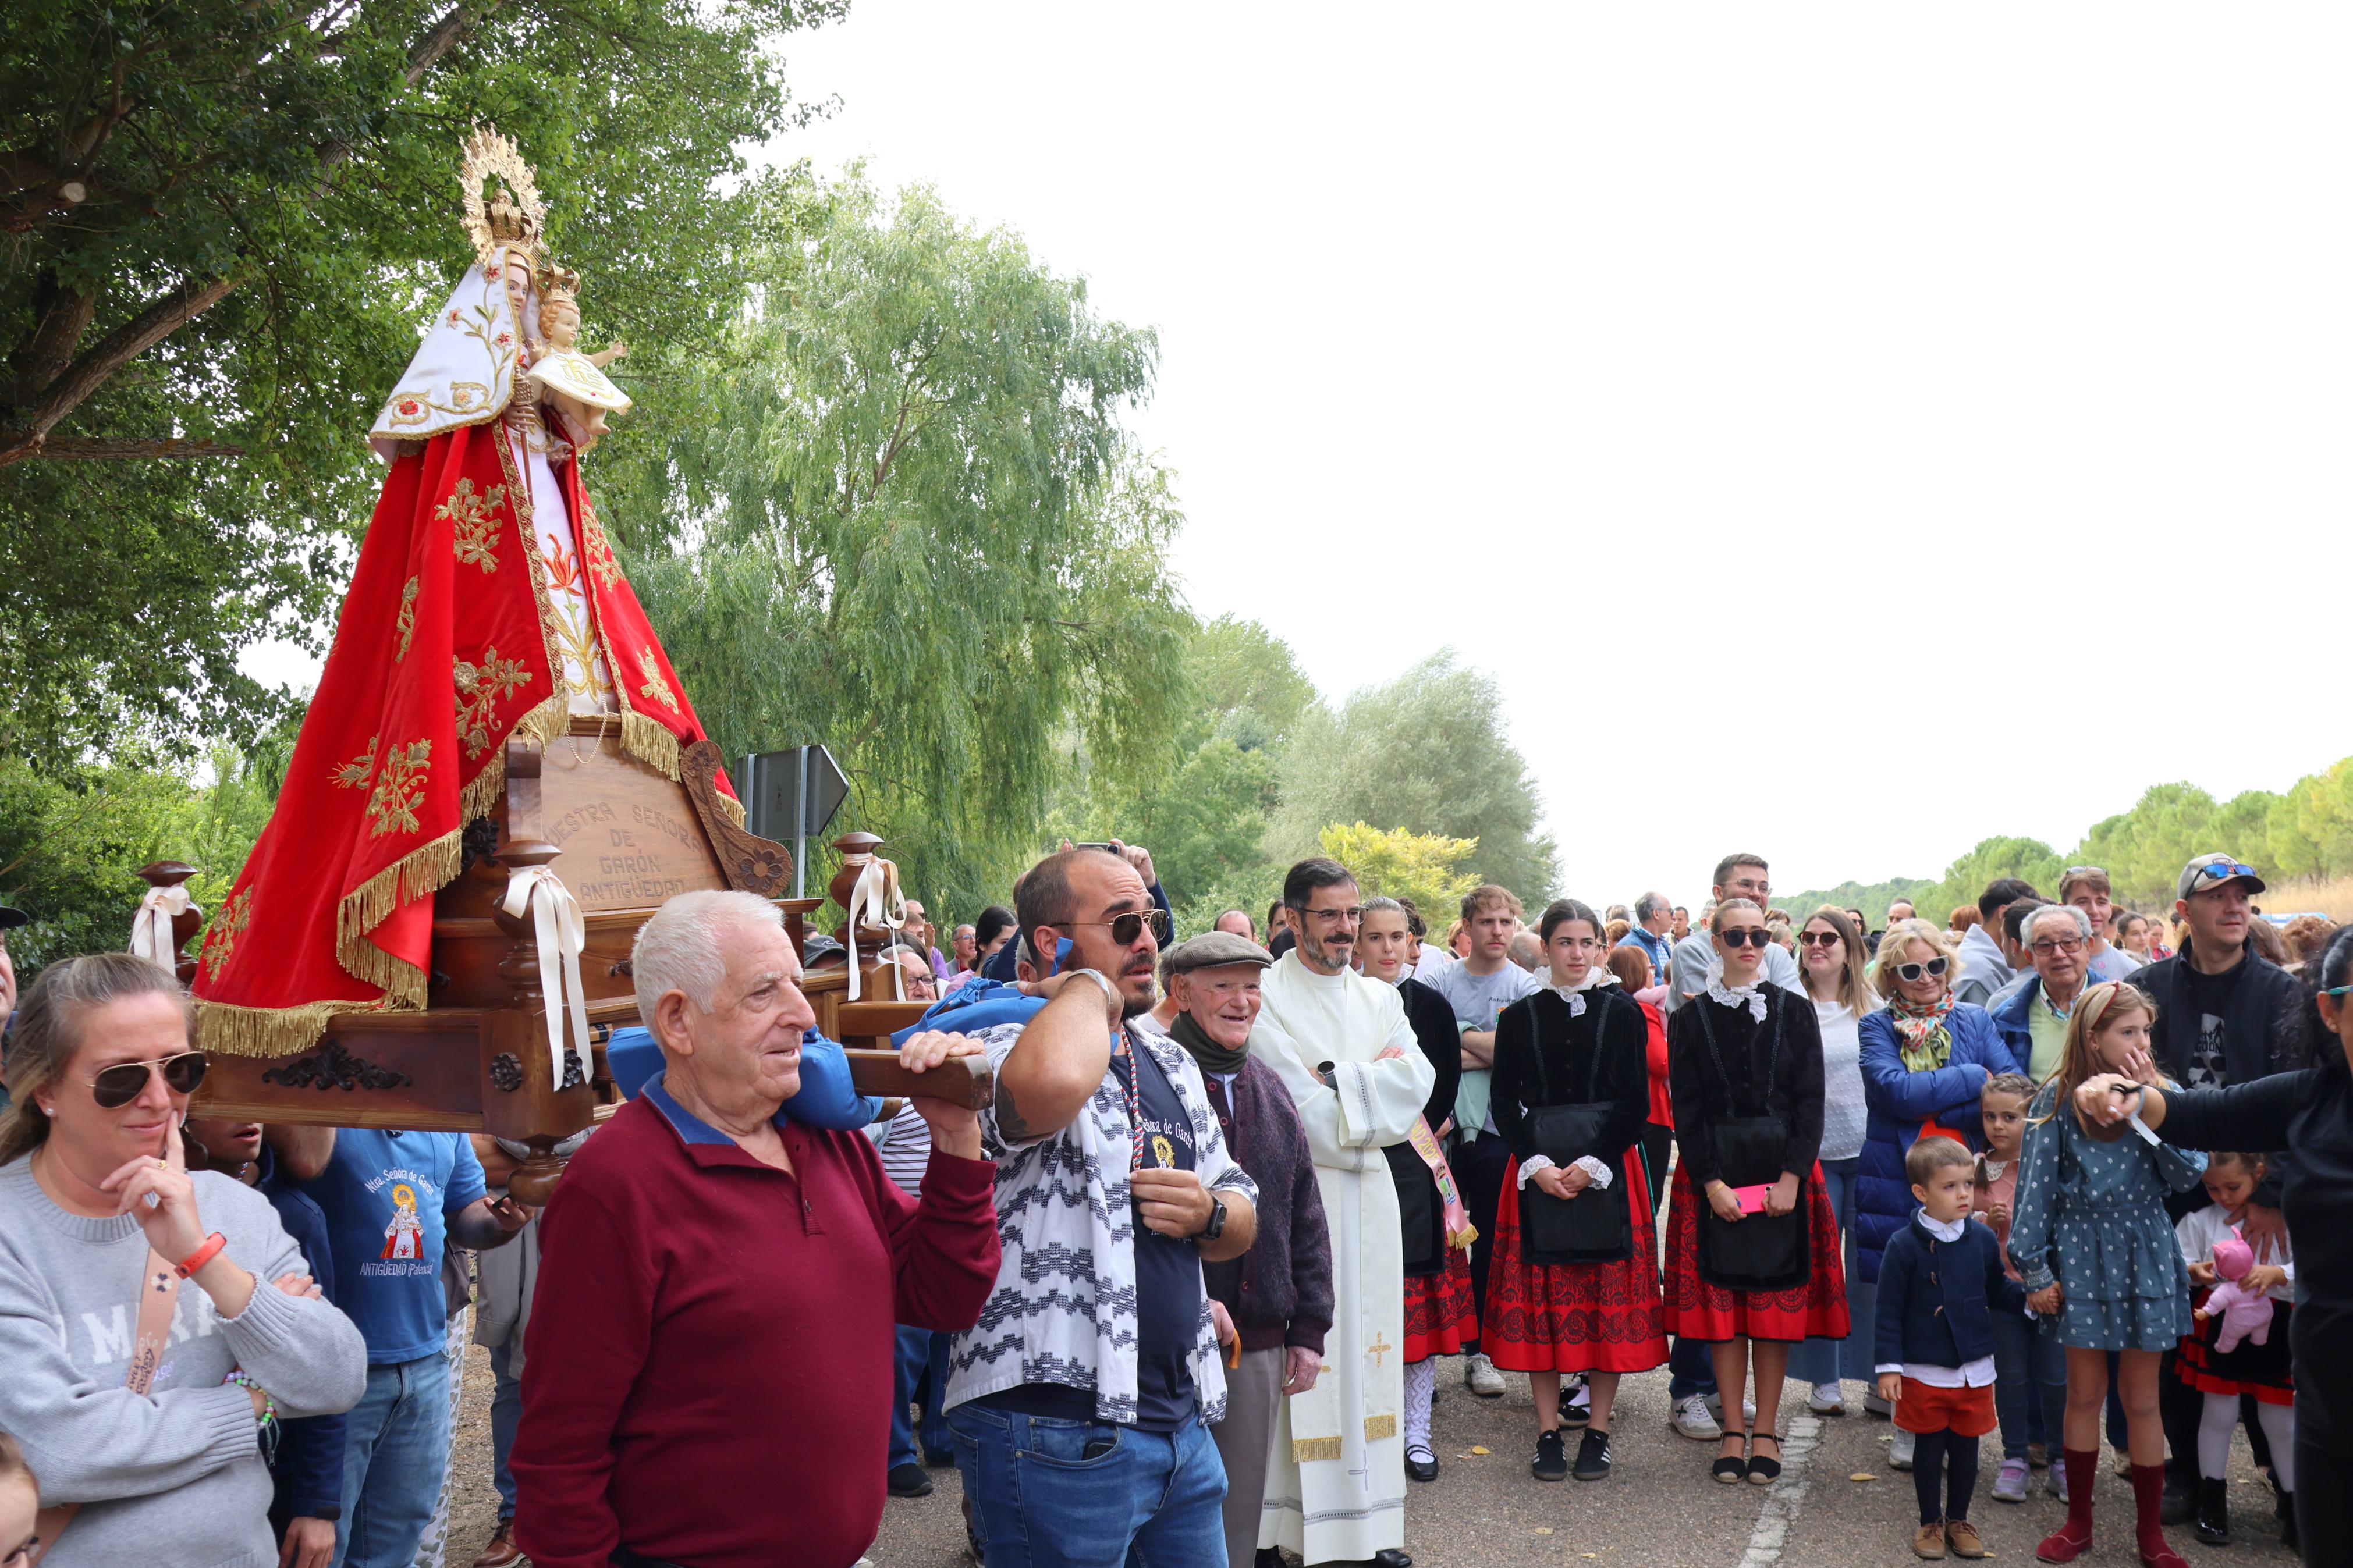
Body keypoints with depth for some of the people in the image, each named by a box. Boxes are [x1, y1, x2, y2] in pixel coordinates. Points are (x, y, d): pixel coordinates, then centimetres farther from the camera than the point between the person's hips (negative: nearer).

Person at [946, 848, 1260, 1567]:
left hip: (1182, 1421, 8)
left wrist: (1210, 1214, -4)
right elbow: (1052, 1081, -38)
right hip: (1054, 1435, -8)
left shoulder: (1172, 1065, 14)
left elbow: (1242, 1217, 20)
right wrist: (1089, 985, -17)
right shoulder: (1003, 1049, -12)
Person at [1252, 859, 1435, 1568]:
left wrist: (1333, 1077, -12)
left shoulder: (1380, 998, 13)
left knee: (1367, 1352, 9)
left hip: (1368, 1198, 6)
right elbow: (1302, 1112, -14)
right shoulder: (1266, 998, -6)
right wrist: (1375, 1079, -5)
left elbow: (1416, 1083, -2)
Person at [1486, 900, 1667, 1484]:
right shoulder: (1521, 1016, 6)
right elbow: (1505, 1102, 3)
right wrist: (1536, 1165, -11)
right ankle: (1548, 1430, 9)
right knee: (1540, 1297, 1)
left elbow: (1636, 1103, -1)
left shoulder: (1623, 1012, 3)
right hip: (1537, 1169, 1)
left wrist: (1591, 1164, -11)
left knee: (1609, 1296, 0)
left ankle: (1598, 1430, 9)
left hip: (1608, 1168, -1)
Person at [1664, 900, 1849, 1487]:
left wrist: (1791, 1176, -11)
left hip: (1783, 1170, 0)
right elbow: (1686, 1109, -1)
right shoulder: (1690, 1018, 4)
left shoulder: (1794, 1012, 5)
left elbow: (1810, 1101, 0)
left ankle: (1766, 1432, 10)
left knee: (1778, 1302, 1)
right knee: (1722, 1303, 1)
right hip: (1713, 1175, 0)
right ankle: (1733, 1432, 10)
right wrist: (1712, 1183, -11)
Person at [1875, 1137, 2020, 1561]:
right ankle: (1931, 1522, 27)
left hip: (1975, 1371, 3)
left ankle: (1959, 1519, 32)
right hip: (1923, 1373, -3)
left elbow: (1997, 1291, 10)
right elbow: (1889, 1311, -9)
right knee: (1929, 1450, 10)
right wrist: (1889, 1367, -12)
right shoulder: (1904, 1246, -13)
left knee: (1965, 1448, 14)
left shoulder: (1983, 1239, -3)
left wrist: (2030, 1295, -8)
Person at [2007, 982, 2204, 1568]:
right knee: (2085, 1393, 10)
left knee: (2141, 1399, 8)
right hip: (2081, 1256, -1)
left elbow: (2188, 1175, -13)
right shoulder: (2057, 1101, -7)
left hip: (2145, 1257, 1)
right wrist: (2034, 1271, -5)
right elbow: (2036, 1188, -4)